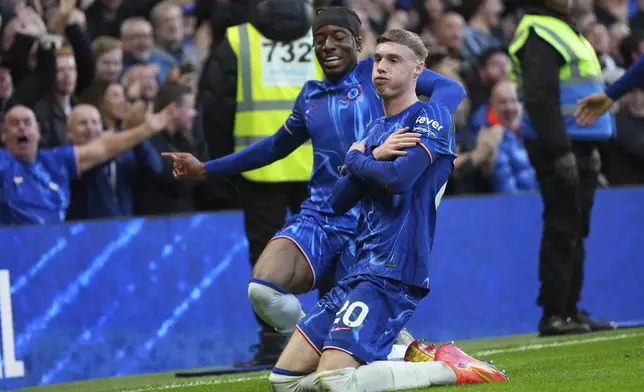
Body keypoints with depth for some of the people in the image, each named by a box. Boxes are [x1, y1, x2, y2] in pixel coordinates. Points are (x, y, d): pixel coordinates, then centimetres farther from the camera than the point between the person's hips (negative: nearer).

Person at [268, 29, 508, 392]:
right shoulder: (375, 129, 20)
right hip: (360, 268, 9)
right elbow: (339, 201, 15)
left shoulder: (431, 115, -4)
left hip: (395, 273, -9)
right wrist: (370, 164, -4)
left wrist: (355, 159, 1)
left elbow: (400, 176, -19)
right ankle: (407, 356, 10)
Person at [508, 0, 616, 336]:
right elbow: (539, 97, -20)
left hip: (577, 147, 10)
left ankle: (569, 310, 15)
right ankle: (553, 315, -8)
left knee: (575, 231, 11)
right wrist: (561, 151, -24)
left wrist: (590, 148, 22)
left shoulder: (564, 30, 21)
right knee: (562, 230, -9)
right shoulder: (538, 34, -12)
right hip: (557, 147, -10)